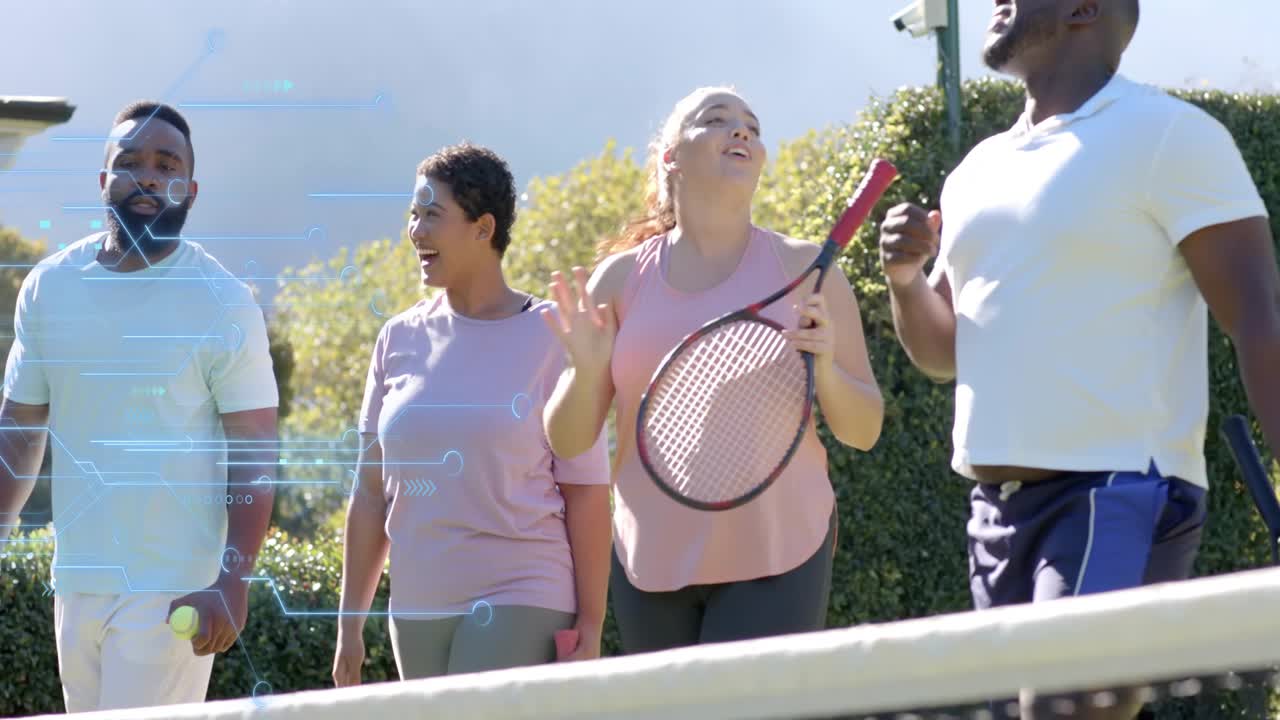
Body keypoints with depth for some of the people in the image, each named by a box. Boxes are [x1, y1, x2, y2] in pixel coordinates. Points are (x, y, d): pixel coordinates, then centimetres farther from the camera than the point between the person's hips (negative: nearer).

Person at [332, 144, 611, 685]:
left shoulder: (550, 339, -4)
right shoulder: (400, 339, 9)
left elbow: (586, 491, -4)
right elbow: (372, 488, 12)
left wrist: (589, 630, -8)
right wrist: (350, 623, 10)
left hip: (522, 604, -5)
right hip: (418, 610, 5)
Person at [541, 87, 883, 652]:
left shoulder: (804, 267, 4)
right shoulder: (620, 278, 6)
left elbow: (863, 431, 5)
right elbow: (568, 442, 7)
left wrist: (825, 370, -15)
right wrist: (587, 372, -13)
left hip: (777, 556, -2)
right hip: (654, 562, 2)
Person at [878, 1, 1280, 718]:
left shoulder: (1167, 136, -5)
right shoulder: (980, 170, 17)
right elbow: (944, 352, 24)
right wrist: (906, 278, 2)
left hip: (1120, 499, -8)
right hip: (997, 507, 8)